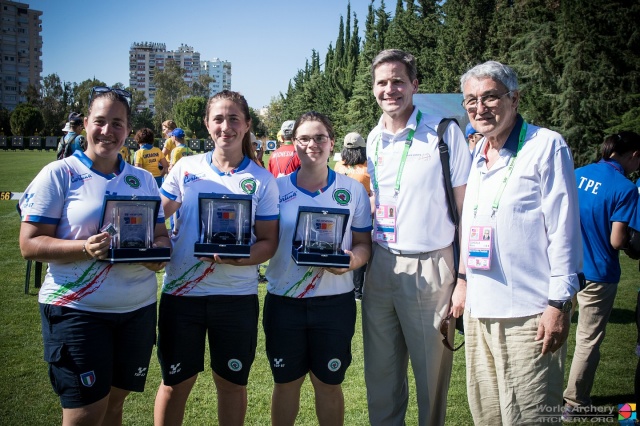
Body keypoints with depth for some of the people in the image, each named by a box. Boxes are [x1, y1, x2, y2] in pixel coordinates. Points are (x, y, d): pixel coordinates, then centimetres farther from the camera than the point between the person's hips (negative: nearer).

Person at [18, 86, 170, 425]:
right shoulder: (58, 174, -5)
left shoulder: (143, 180, 9)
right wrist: (85, 248, -24)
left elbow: (161, 236, 14)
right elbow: (29, 244, -8)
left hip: (138, 309, 5)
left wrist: (159, 252, -10)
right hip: (76, 310, -4)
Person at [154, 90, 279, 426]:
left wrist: (238, 258, -19)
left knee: (232, 383, 13)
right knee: (174, 383, 11)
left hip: (237, 295, -1)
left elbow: (268, 242, -1)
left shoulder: (262, 181, -1)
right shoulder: (186, 168, 3)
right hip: (181, 291, 1)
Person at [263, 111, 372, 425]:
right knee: (286, 382, 14)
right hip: (283, 301, 1)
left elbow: (363, 243, 3)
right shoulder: (277, 188, 1)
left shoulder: (353, 190, 1)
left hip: (335, 301, 0)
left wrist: (352, 259, -17)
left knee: (328, 383, 12)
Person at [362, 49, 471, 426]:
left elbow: (464, 208, -6)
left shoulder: (444, 133, -6)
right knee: (380, 376, 14)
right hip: (380, 266, 5)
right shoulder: (373, 140, 10)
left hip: (429, 268, -5)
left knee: (432, 376, 7)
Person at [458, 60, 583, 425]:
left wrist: (559, 304, -14)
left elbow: (564, 230, -11)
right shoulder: (478, 156, 14)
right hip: (479, 309, 7)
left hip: (528, 313, -7)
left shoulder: (546, 146, -8)